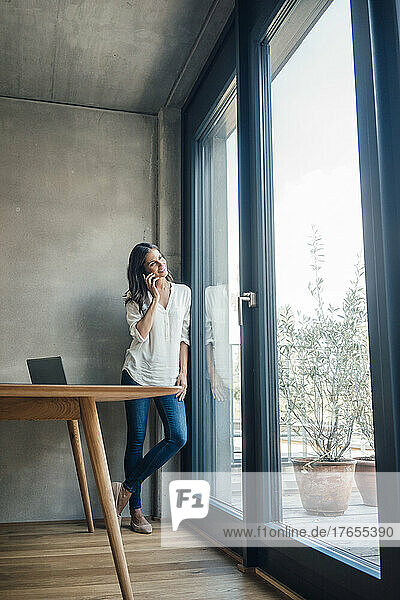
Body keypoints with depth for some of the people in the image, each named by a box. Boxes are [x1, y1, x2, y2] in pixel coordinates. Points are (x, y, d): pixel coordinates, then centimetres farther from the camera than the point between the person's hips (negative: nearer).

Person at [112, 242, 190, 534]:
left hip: (169, 377, 2)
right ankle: (135, 509, 14)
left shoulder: (183, 292, 9)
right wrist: (155, 297, -11)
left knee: (178, 437, -11)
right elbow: (141, 333, -12)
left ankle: (127, 488, 3)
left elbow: (184, 336, 11)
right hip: (138, 374, -2)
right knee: (136, 441, 1)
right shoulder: (136, 299, 3)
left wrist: (183, 372, 5)